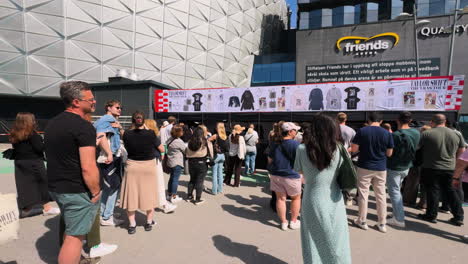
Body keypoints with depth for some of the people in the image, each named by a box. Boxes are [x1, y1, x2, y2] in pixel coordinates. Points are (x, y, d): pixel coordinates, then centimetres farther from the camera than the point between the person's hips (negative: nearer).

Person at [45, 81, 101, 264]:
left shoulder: (52, 123, 9)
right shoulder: (83, 127, -20)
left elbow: (57, 157, 17)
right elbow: (88, 168, -25)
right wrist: (96, 192, -13)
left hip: (55, 187, 10)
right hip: (77, 191, -9)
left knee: (68, 231, 27)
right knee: (74, 236, 4)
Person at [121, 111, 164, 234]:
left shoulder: (127, 134, -9)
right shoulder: (151, 134, -14)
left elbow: (127, 147, 7)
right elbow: (162, 149, -4)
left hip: (132, 166, 1)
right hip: (149, 167, -1)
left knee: (131, 195, 10)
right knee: (149, 195, 12)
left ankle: (132, 225, 16)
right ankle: (149, 222, 23)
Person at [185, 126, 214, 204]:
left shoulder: (190, 142, -4)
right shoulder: (207, 143, -12)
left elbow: (187, 154, 2)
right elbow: (211, 155, -8)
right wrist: (211, 160, 10)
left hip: (191, 164, 4)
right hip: (202, 164, -4)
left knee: (192, 180, 20)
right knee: (199, 181, 5)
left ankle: (189, 196, 30)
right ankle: (198, 200, 11)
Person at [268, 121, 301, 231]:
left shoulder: (274, 143, 5)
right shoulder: (294, 144, -15)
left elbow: (270, 160, 12)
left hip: (276, 175, 5)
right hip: (290, 175, -5)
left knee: (280, 198, 11)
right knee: (296, 198, 17)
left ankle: (283, 222, 21)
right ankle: (293, 222, 25)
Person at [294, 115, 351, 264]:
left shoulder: (302, 149, -13)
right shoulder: (337, 149, -10)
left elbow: (299, 171, 0)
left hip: (313, 200, -1)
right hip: (334, 201, 1)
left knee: (314, 242, 16)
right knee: (335, 242, 19)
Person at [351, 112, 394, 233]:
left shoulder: (362, 131, -9)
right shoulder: (387, 133, -3)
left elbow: (354, 149, -9)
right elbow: (389, 153, 1)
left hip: (365, 167, -2)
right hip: (381, 168, 2)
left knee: (363, 194, 7)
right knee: (381, 195, 11)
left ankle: (362, 221, 17)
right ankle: (382, 224, 19)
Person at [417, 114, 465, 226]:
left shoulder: (427, 134, -14)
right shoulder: (456, 134, 2)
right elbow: (462, 150, 13)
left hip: (431, 168, -4)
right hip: (449, 168, 4)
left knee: (433, 191, 5)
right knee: (450, 191, 15)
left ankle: (431, 215, 14)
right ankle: (458, 217, 21)